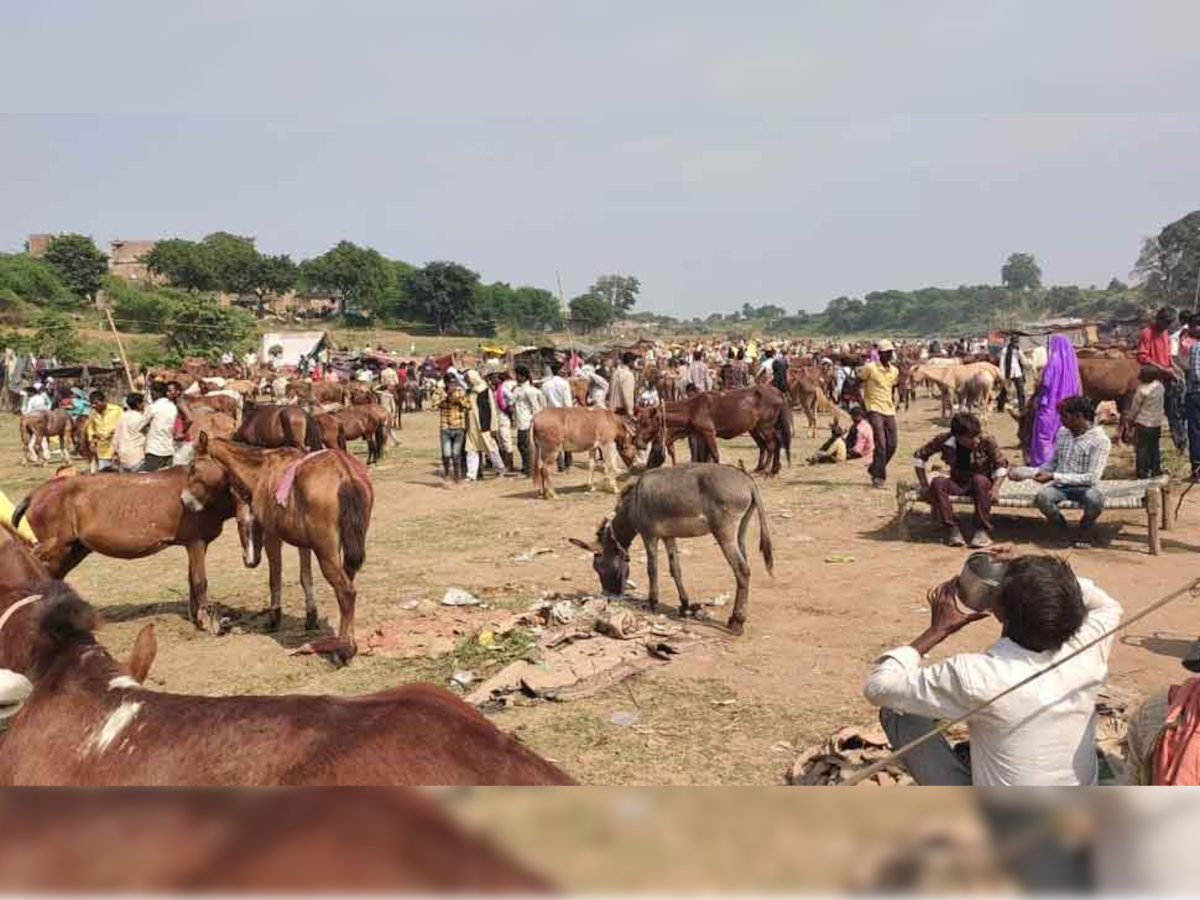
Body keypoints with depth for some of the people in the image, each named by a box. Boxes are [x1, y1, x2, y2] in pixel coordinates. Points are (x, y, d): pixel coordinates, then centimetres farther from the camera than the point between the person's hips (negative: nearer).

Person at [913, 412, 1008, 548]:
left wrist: (995, 488, -24)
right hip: (958, 484, 2)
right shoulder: (944, 440, -15)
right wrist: (925, 485, -8)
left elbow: (1001, 465, -9)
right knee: (937, 482, -29)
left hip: (982, 483, -2)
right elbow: (920, 456, -3)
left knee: (979, 480, -37)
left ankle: (983, 530, -25)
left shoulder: (986, 441, -19)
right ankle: (952, 528, -20)